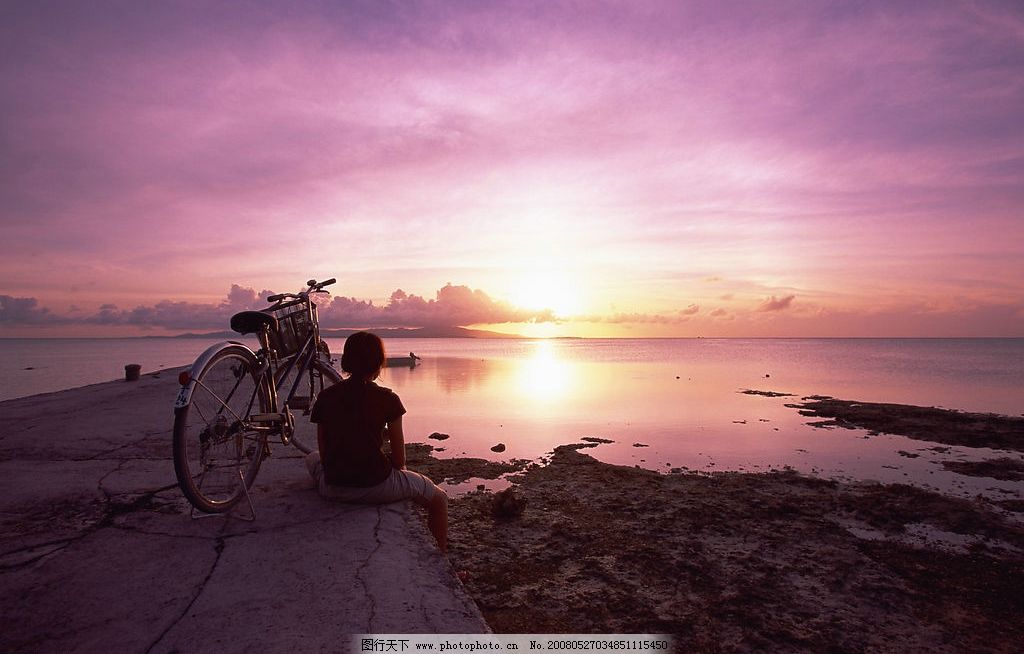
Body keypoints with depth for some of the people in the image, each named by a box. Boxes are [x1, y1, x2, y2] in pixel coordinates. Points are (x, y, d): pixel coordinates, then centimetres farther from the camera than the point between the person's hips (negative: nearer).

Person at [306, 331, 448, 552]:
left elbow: (323, 454, 6)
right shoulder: (387, 399, -8)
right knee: (439, 499, 21)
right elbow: (399, 461, -4)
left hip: (333, 489, 4)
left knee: (311, 458, 39)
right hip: (378, 488, -3)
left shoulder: (325, 397, 1)